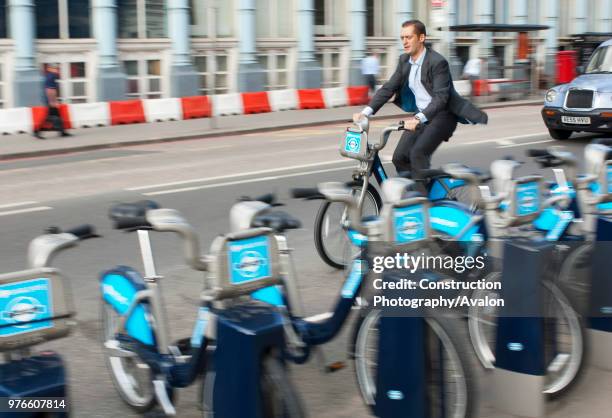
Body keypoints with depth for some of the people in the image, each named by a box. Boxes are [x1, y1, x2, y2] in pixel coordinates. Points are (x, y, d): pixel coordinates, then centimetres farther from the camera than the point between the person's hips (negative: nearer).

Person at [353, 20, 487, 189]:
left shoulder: (438, 62, -19)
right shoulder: (404, 60, 3)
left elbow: (440, 97, -26)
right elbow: (388, 88, 3)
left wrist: (419, 118, -39)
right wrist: (366, 111, -10)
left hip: (442, 114, -7)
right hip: (421, 114, 7)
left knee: (418, 153, -24)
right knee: (400, 157, -4)